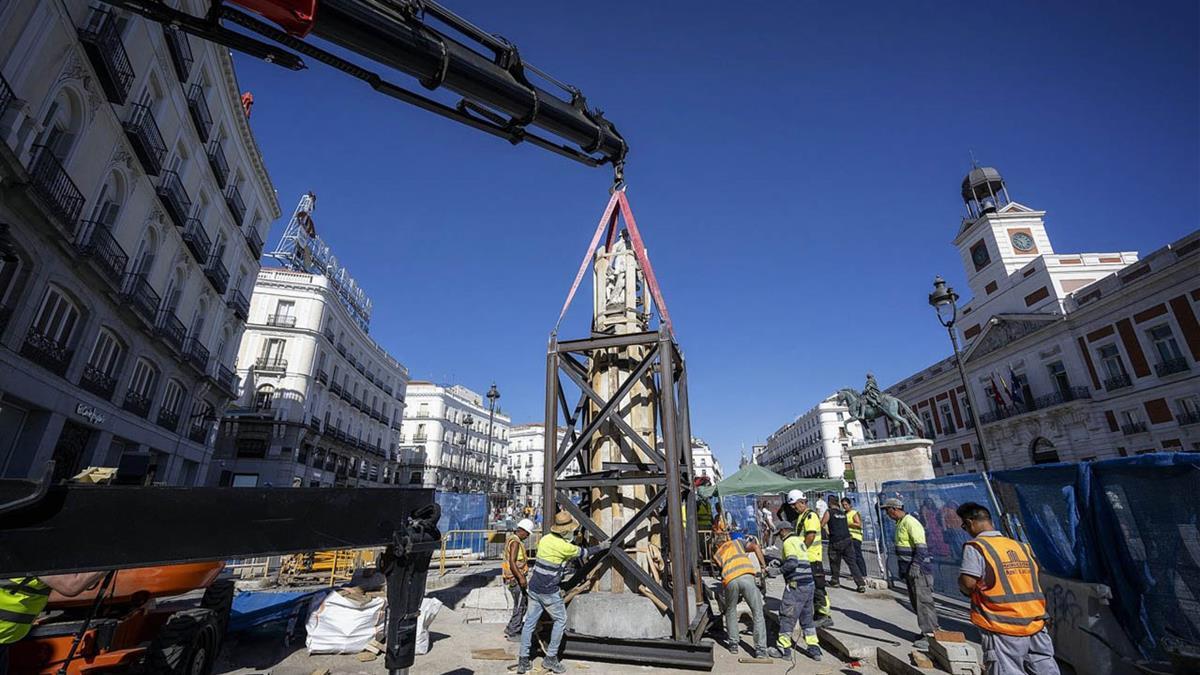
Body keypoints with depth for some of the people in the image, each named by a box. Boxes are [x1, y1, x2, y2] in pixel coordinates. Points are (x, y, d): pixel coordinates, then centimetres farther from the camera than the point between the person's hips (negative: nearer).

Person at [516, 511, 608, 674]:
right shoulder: (564, 547, -18)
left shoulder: (545, 539, 1)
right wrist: (601, 547, 13)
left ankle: (523, 661, 19)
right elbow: (584, 552, -3)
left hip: (534, 587, 7)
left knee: (530, 622, 12)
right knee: (560, 620, 11)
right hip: (548, 592, -7)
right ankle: (551, 658, 16)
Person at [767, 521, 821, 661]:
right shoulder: (799, 540, 16)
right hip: (809, 584, 9)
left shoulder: (789, 541, -10)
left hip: (796, 585, -9)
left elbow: (792, 563, -22)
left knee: (787, 616, 1)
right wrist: (779, 563, 19)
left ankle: (783, 648, 7)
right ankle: (814, 649, 22)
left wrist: (778, 570, -14)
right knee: (807, 617, 18)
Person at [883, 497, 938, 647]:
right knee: (916, 602, 13)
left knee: (923, 601, -7)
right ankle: (927, 631, 21)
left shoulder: (910, 523, -15)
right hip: (909, 569, 10)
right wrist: (903, 570, 22)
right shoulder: (900, 524, 16)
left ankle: (930, 635, -4)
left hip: (918, 569, -10)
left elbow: (921, 547, -21)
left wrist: (915, 566, -24)